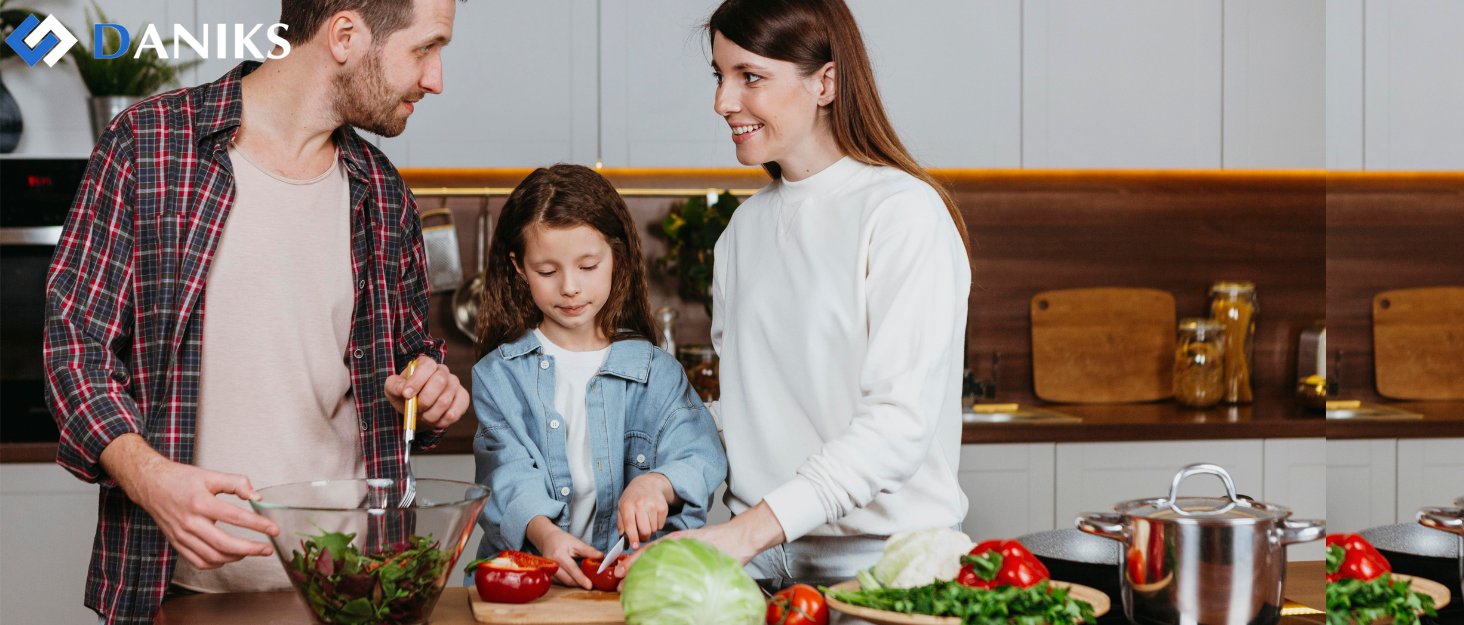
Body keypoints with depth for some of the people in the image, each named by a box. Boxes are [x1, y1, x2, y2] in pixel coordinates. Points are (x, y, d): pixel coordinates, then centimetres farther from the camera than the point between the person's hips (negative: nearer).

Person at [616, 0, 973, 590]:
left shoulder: (906, 214, -9)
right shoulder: (746, 226, 14)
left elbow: (900, 420, -18)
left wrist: (751, 529, -26)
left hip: (878, 557, -5)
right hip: (761, 550, 5)